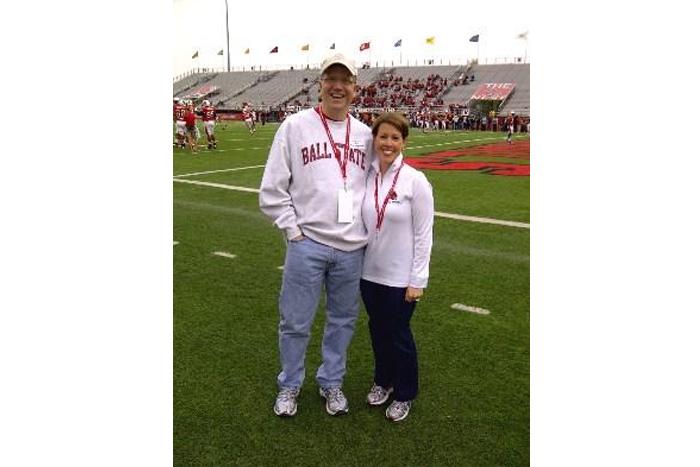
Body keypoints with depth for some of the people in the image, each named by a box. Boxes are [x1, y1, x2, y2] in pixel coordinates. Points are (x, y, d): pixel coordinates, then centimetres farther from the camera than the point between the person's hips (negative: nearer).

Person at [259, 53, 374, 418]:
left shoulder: (364, 134, 8)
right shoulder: (295, 126, -2)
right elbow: (272, 189, -2)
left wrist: (368, 231, 6)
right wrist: (293, 229, -6)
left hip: (352, 248, 3)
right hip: (307, 244, -3)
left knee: (343, 320, 15)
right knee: (295, 322, 7)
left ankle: (331, 382, 35)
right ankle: (289, 385, 30)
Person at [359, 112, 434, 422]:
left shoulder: (415, 181, -13)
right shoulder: (364, 177, -2)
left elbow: (423, 234, -11)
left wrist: (417, 280, -11)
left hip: (400, 277, -4)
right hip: (369, 272, 4)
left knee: (398, 334, 9)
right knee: (377, 329, 19)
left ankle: (405, 395, 32)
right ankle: (383, 380, 43)